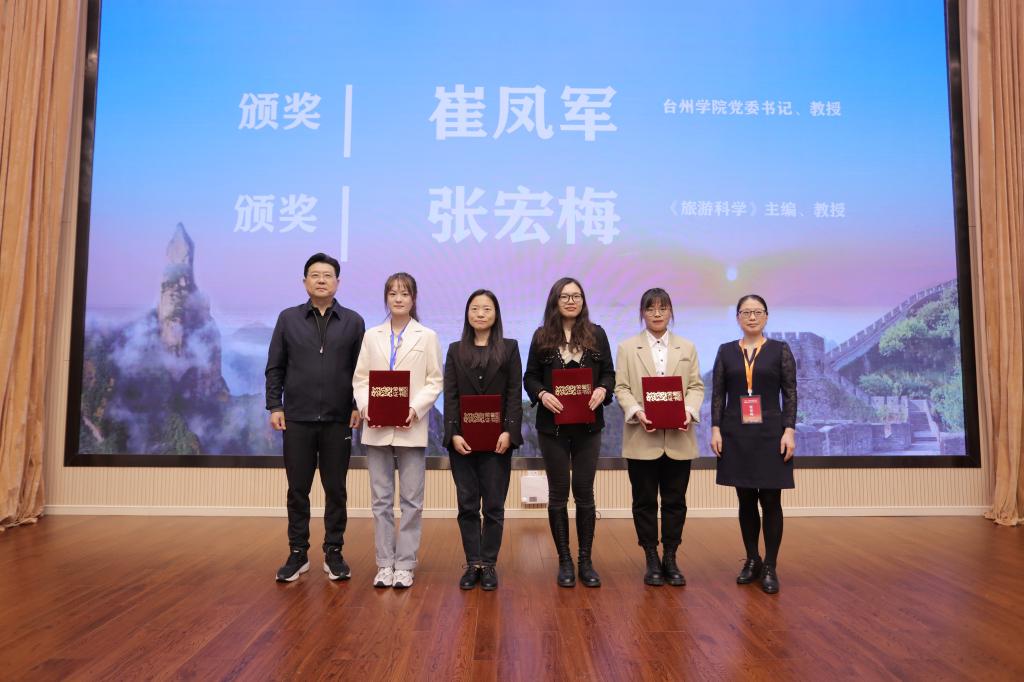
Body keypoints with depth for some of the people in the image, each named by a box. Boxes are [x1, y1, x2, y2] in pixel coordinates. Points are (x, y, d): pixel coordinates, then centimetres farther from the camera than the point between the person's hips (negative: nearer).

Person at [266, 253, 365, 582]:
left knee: (335, 490, 7)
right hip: (297, 419, 1)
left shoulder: (353, 321, 3)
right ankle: (297, 553, 20)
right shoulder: (288, 318, 5)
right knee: (298, 490, 8)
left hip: (338, 420, 0)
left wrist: (359, 406, -3)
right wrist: (274, 406, -1)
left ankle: (333, 553, 19)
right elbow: (275, 368, 5)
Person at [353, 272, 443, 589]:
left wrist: (415, 409, -16)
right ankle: (385, 564, 17)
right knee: (381, 500, 7)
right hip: (377, 428, 2)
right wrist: (366, 408, -11)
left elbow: (435, 381, 0)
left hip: (411, 428, -2)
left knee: (411, 500, 3)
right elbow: (360, 378, 7)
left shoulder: (427, 336, 5)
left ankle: (405, 565, 14)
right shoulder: (371, 336, 11)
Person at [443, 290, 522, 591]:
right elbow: (450, 396, 3)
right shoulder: (455, 350, 10)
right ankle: (472, 564, 15)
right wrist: (454, 433, -9)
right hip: (463, 438, 2)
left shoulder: (509, 348, 6)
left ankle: (489, 564, 14)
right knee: (467, 504, 5)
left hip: (497, 439, -1)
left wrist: (508, 431, -12)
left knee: (494, 505, 4)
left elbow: (515, 394, 0)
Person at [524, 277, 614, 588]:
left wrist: (602, 390, -15)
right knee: (558, 492, 6)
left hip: (588, 425, 1)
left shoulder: (596, 335, 5)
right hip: (553, 425, 0)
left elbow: (609, 373, 6)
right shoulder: (542, 336, 2)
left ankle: (586, 560, 18)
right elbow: (530, 377, 3)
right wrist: (542, 394, -17)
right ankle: (564, 561, 18)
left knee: (584, 491, 6)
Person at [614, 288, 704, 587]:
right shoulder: (627, 348, 6)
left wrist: (690, 411, -12)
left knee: (675, 501, 7)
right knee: (645, 501, 5)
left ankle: (670, 559, 19)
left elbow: (696, 386, 7)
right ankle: (652, 560, 17)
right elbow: (621, 388, 0)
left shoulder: (687, 347, 13)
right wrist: (637, 412, -17)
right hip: (642, 437, -1)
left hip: (678, 437, 2)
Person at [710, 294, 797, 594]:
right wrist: (715, 429, -4)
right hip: (736, 435, 2)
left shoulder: (780, 350, 1)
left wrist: (789, 431, -10)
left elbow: (790, 394, -1)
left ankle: (770, 567, 13)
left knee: (770, 501, 1)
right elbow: (717, 394, 5)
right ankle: (752, 560, 24)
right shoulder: (726, 351, 6)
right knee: (746, 500, 10)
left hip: (770, 434, -2)